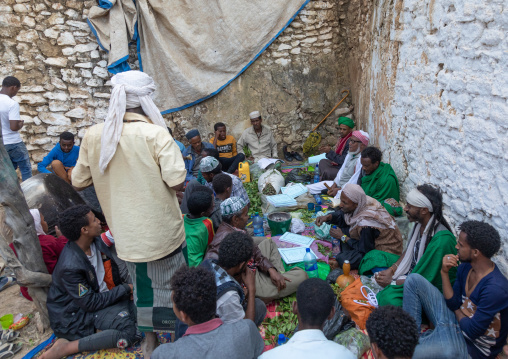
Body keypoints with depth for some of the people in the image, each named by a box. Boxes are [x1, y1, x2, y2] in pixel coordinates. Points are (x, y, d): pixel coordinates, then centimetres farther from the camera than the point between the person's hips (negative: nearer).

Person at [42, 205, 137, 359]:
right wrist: (125, 289, -16)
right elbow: (91, 303, -22)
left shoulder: (96, 241, -6)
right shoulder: (70, 267, -28)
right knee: (128, 330, -27)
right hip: (78, 311, -7)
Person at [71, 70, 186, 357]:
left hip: (126, 231, 4)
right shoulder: (155, 133, -18)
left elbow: (79, 181, 6)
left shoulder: (93, 136, -4)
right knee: (170, 284, 17)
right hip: (161, 228, -4)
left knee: (142, 284, 24)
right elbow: (176, 182, -25)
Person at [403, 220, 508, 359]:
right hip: (458, 320, 8)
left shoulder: (496, 288, -29)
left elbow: (472, 331, -22)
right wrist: (444, 272, -11)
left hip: (469, 348, -8)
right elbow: (453, 303, -1)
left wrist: (457, 311, -3)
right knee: (414, 279, -2)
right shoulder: (465, 267, -3)